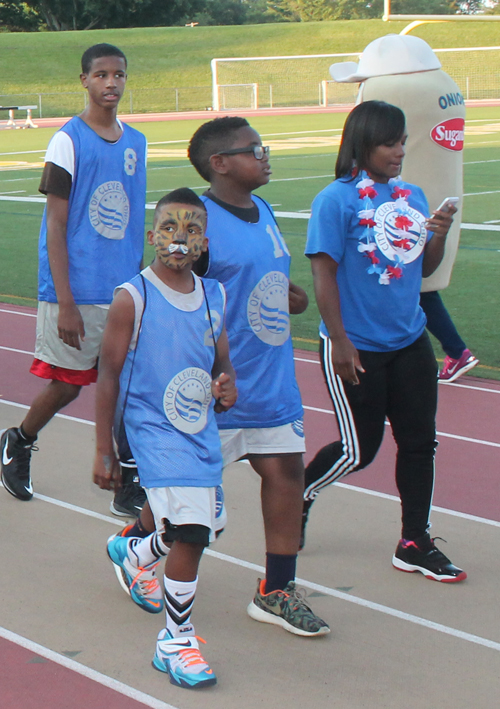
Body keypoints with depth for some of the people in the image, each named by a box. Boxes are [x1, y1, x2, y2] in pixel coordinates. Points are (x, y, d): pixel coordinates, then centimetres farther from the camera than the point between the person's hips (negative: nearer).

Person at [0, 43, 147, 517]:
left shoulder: (135, 143, 10)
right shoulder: (69, 140, -8)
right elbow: (56, 226, -10)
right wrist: (65, 303, -15)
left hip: (125, 292, 5)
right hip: (78, 294, -5)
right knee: (66, 385, 7)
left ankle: (129, 486, 9)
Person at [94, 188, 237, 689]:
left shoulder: (213, 296, 4)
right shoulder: (131, 299, -12)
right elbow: (109, 375, -8)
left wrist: (226, 388, -8)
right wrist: (104, 450, -7)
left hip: (201, 431, 7)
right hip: (155, 431, -7)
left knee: (196, 527, 17)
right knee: (190, 531, -16)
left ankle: (132, 554, 49)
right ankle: (175, 640, 2)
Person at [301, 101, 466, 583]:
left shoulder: (412, 196, 7)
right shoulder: (337, 200, -12)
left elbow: (425, 267, 14)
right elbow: (324, 273, -14)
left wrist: (440, 235, -7)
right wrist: (340, 342, -16)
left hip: (410, 343, 6)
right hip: (356, 349, -6)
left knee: (419, 442, 6)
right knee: (359, 450, 2)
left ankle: (414, 544, 18)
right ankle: (299, 493, 30)